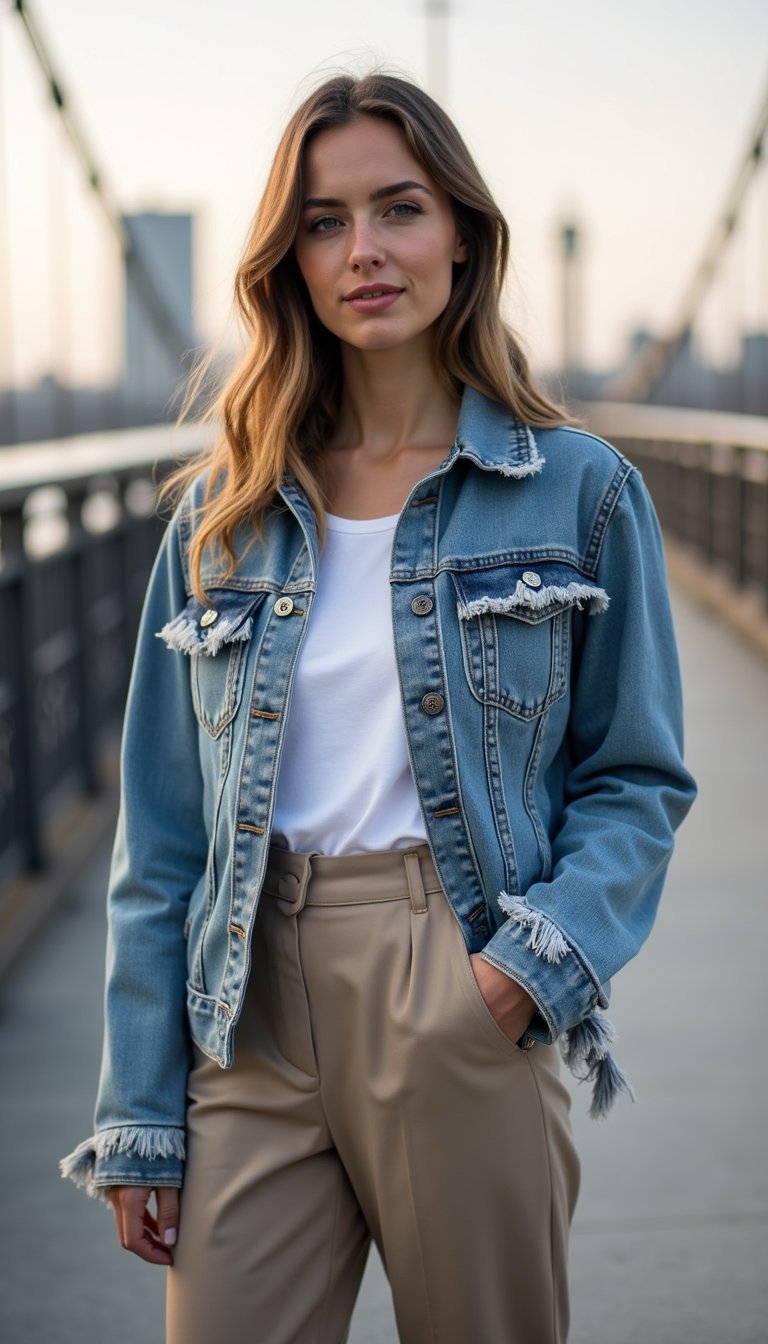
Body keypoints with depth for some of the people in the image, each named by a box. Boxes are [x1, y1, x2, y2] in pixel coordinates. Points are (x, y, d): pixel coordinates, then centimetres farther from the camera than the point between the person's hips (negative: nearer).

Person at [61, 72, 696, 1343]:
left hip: (464, 1003, -1)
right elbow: (161, 832, 7)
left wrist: (545, 952, -13)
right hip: (253, 1015, 2)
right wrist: (138, 1114, 3)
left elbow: (637, 776, 5)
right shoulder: (224, 514, 8)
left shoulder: (579, 489, 2)